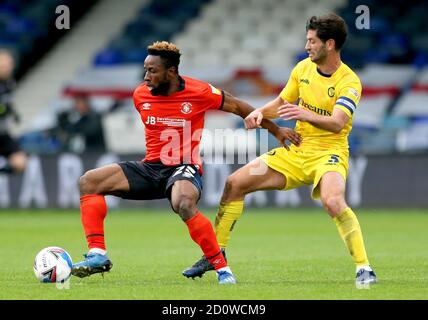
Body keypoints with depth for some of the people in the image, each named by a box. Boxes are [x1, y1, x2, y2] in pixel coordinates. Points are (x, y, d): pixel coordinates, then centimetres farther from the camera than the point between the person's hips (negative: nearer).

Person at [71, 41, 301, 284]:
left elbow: (238, 107, 4)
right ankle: (98, 255, -15)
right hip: (152, 166, 6)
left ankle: (222, 268, -26)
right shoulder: (141, 95, 2)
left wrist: (277, 130, 9)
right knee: (89, 181, -10)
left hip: (185, 168, -5)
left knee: (184, 205, -40)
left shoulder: (199, 92, -10)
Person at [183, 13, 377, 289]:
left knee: (333, 200, -38)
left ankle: (364, 269, -31)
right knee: (235, 183, 2)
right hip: (296, 151, 7)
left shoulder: (349, 82, -16)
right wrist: (260, 112, -4)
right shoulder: (304, 67, 4)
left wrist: (307, 115, -48)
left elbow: (337, 123, -30)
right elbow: (281, 103, 17)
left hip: (328, 153, -7)